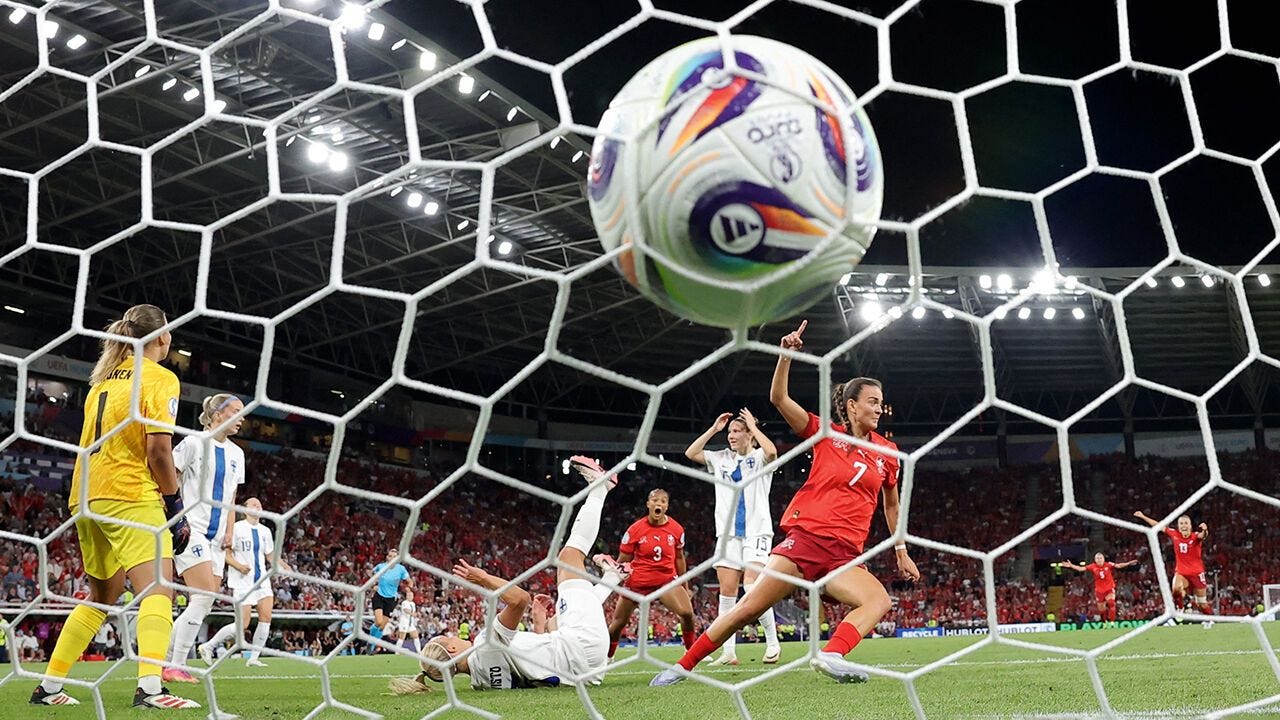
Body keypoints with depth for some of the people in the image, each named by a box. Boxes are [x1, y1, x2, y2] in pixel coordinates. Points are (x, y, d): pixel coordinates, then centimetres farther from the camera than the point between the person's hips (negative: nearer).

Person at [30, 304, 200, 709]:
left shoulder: (103, 379, 19)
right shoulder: (160, 378, -5)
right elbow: (158, 449, -14)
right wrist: (175, 504, -5)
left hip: (87, 496, 8)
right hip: (130, 497, -8)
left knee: (100, 597, 19)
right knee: (158, 589, -16)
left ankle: (49, 687, 21)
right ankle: (149, 688, -32)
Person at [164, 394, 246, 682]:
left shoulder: (236, 453, 15)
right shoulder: (194, 443, -5)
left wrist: (229, 531, 10)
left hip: (216, 536, 8)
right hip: (190, 528, -8)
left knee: (205, 604, 2)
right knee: (204, 596, -18)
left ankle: (162, 659, 11)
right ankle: (175, 666, -12)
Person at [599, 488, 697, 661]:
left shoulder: (676, 529, -2)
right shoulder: (635, 530, -10)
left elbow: (679, 558, 12)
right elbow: (622, 561, -1)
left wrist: (685, 588, 17)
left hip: (667, 580, 1)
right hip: (638, 580, -1)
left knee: (687, 612, -19)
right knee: (618, 623, 7)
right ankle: (607, 656, 31)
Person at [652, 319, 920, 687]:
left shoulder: (887, 452, 11)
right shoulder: (826, 433, 5)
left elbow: (891, 505, 24)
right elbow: (778, 398, -2)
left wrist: (902, 551, 22)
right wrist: (786, 354, -14)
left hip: (843, 553, 3)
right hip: (805, 536, -3)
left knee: (879, 601, -24)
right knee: (749, 607, -8)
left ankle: (831, 655, -42)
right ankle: (683, 666, 2)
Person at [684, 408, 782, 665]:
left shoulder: (759, 457, 0)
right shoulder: (721, 458, 14)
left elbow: (771, 451, -23)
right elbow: (690, 453, 6)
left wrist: (753, 426, -11)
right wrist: (713, 429, 4)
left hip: (757, 531, -5)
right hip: (728, 533, 5)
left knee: (752, 586, -19)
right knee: (727, 591, -1)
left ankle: (772, 642, -5)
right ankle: (728, 652, 2)